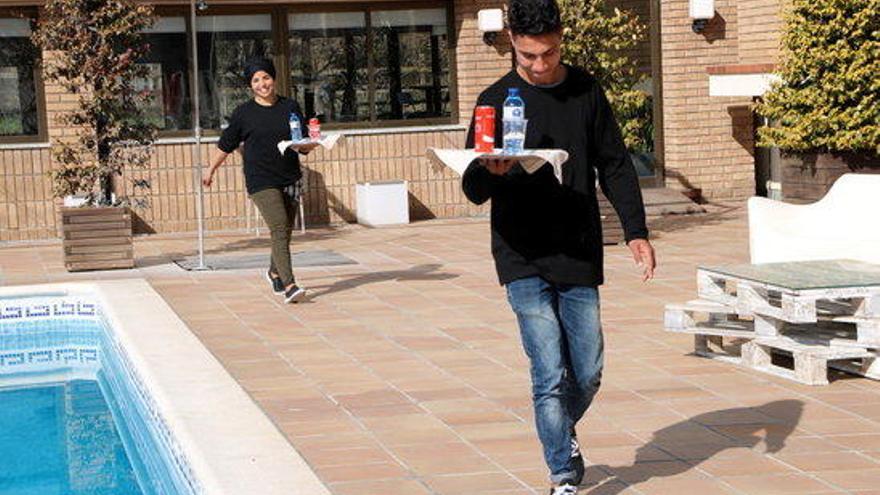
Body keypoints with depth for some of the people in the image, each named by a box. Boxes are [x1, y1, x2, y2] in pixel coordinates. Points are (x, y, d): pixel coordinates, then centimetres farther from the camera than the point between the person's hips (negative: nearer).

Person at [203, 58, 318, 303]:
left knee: (285, 232, 11)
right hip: (261, 181, -4)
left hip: (289, 179, 4)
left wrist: (309, 145, -10)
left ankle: (274, 273, 38)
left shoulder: (290, 107, 9)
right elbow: (226, 145, 14)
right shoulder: (244, 113, 2)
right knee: (279, 229, -18)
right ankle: (289, 286, -24)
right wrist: (211, 170, 20)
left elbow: (304, 147, 12)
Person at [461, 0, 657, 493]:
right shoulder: (497, 99, -2)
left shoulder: (587, 91, 6)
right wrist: (491, 171, -26)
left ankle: (563, 431, 38)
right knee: (550, 375, -8)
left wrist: (636, 230, 1)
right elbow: (473, 190, -2)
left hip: (580, 258, 3)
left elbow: (615, 165, 12)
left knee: (587, 373, 8)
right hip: (524, 261, -3)